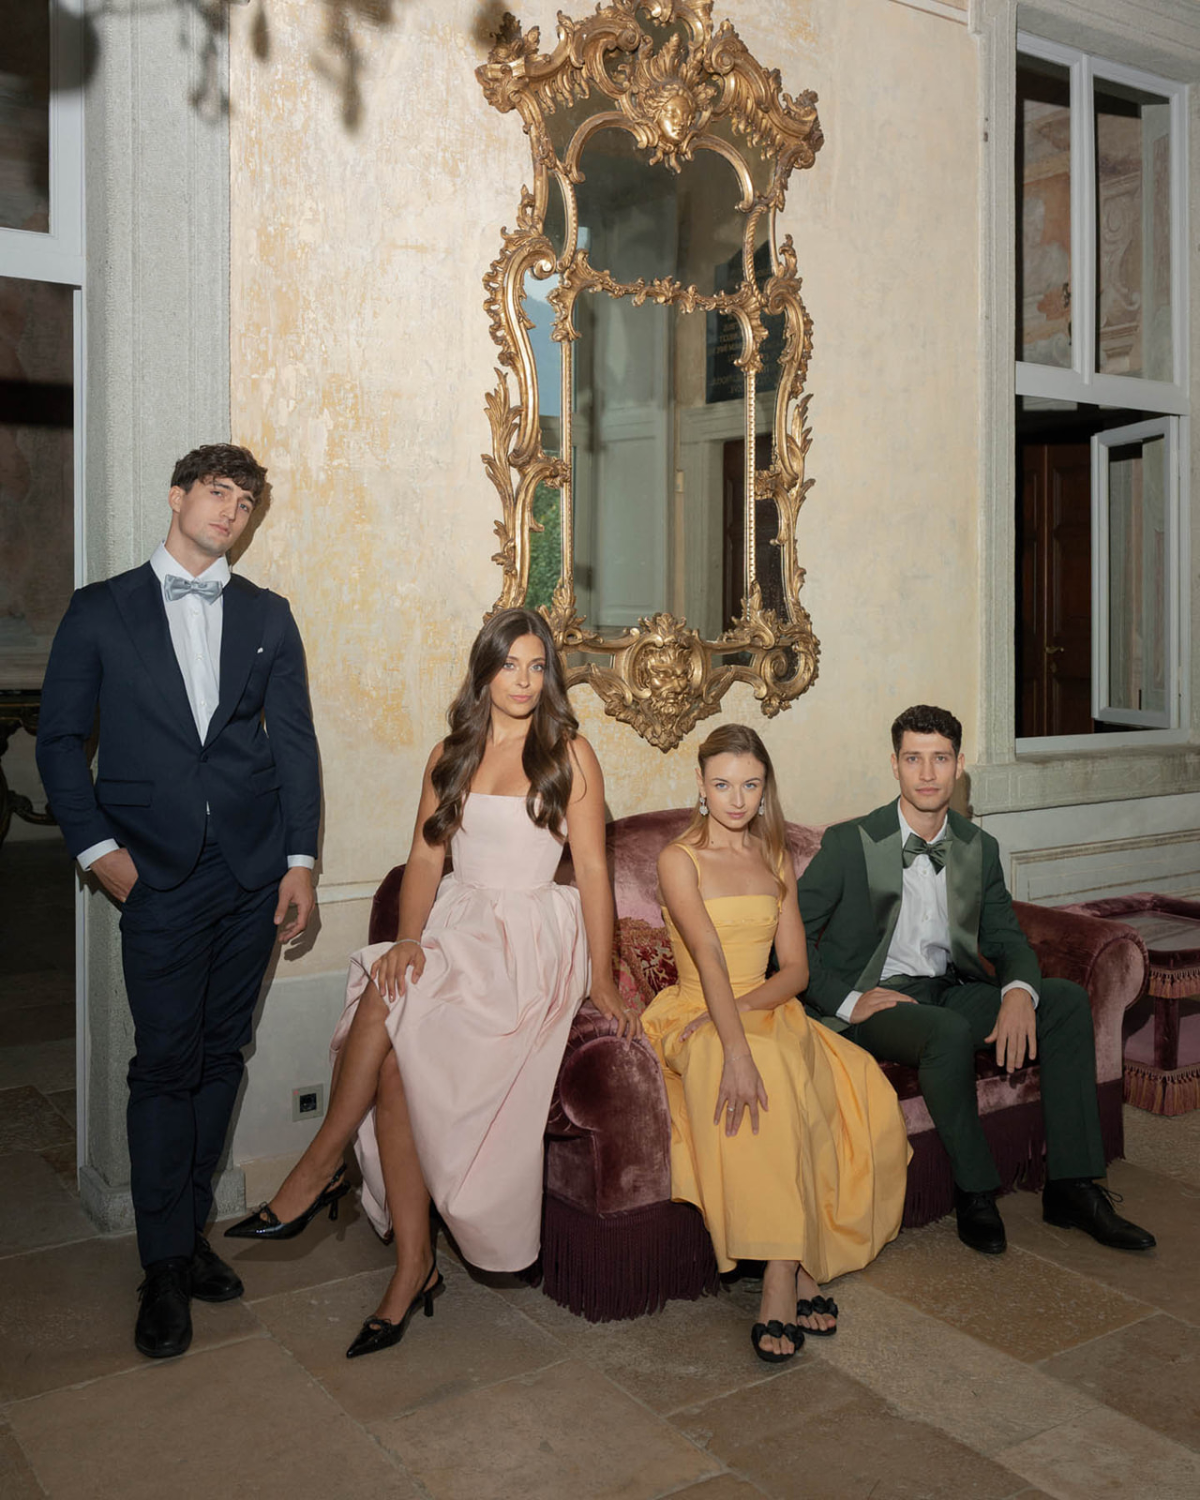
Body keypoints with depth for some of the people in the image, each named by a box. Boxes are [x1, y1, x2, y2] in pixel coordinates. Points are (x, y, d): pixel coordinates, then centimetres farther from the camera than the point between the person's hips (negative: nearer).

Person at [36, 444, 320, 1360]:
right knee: (166, 1064, -1)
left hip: (253, 872, 3)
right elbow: (60, 738, 5)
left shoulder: (267, 616, 11)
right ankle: (166, 1266, 12)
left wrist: (301, 858, 1)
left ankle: (190, 1226, 25)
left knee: (221, 1055, 10)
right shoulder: (101, 613, 5)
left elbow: (294, 740, 8)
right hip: (159, 874, -2)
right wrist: (97, 846, -5)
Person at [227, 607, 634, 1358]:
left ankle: (321, 1167, -12)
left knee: (391, 1000, -30)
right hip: (455, 924, 4)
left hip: (532, 937, -4)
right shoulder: (451, 755, 14)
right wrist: (409, 937, -11)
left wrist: (603, 979, -8)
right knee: (394, 1060, -25)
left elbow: (592, 869, -3)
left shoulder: (570, 753, 1)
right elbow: (427, 856, 7)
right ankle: (414, 1266, -16)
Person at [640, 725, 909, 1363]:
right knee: (768, 1081, -36)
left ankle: (785, 1273, -19)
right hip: (698, 1019, -5)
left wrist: (743, 1005, -14)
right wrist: (736, 1049, -34)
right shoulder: (679, 860, -4)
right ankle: (796, 1273, -27)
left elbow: (795, 969, 7)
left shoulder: (775, 860, 13)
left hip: (767, 1010, 5)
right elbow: (709, 957, -21)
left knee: (864, 1093, -24)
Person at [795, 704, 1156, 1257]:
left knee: (1067, 999, -12)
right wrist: (846, 1000, -18)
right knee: (949, 1032, -36)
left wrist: (1018, 992, -16)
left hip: (949, 992, 6)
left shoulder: (978, 848, 6)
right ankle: (975, 1192, -13)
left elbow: (1006, 939, 7)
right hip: (875, 1003, -6)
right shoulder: (849, 843, -9)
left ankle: (1070, 1187, -8)